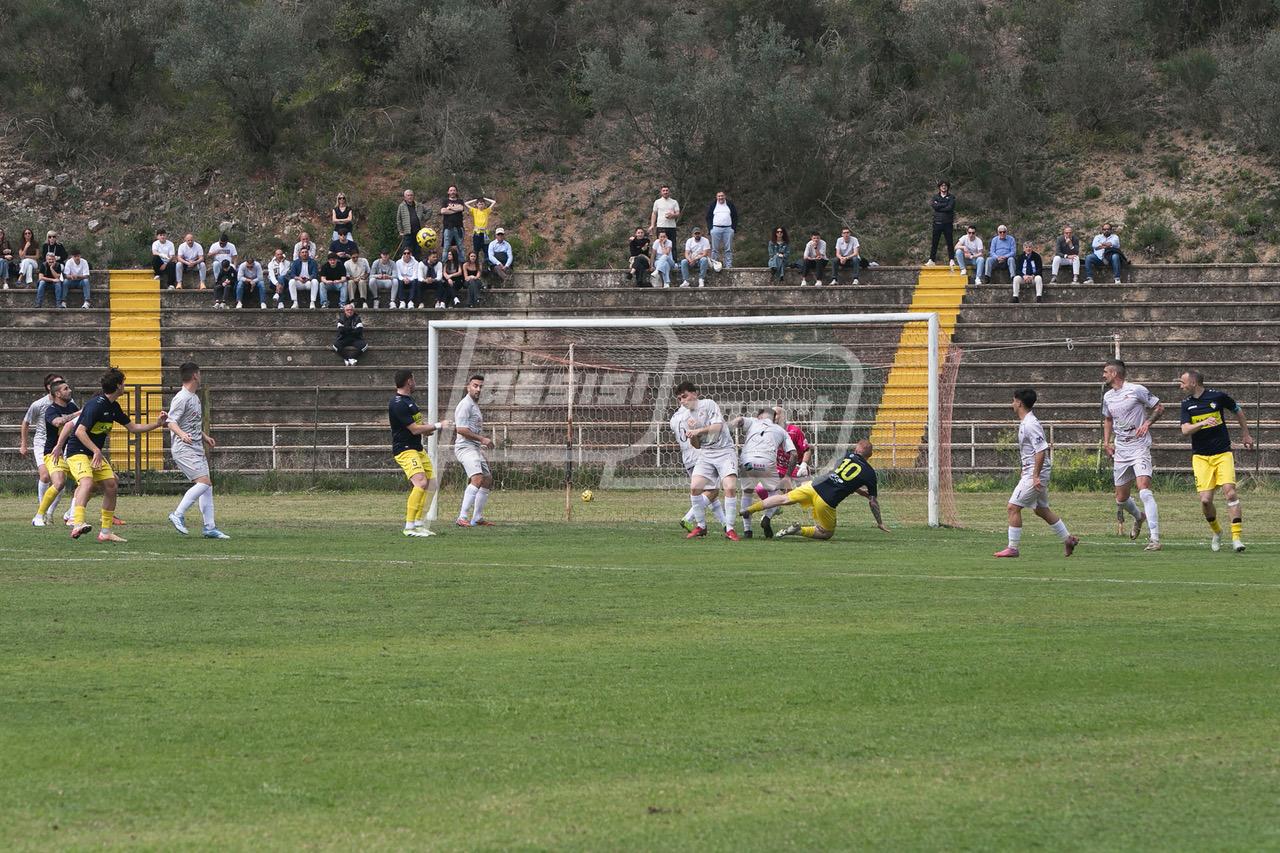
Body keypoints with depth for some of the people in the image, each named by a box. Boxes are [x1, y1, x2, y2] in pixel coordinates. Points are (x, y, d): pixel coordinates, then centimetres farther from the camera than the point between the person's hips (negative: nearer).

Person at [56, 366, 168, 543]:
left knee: (111, 485, 4)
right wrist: (96, 451, -32)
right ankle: (77, 525, -48)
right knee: (87, 482, -31)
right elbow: (80, 431, -27)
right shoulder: (96, 405, -21)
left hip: (95, 453, 10)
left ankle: (106, 532, 12)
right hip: (77, 451, -10)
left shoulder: (113, 407, 9)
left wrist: (157, 424, 15)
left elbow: (132, 427, 21)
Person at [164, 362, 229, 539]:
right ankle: (178, 514, -13)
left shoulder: (195, 397, 17)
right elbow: (171, 422, -21)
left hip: (197, 449, 10)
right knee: (203, 482, -19)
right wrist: (182, 435, -38)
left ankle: (209, 528, 9)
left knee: (207, 485, 6)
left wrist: (205, 437, 30)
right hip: (184, 449, -10)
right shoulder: (181, 398, -13)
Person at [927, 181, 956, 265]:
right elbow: (934, 206, -8)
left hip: (948, 223, -1)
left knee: (950, 242, -1)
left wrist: (939, 206, -7)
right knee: (934, 243, 1)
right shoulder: (935, 197, 11)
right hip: (937, 222, 1)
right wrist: (945, 204, -10)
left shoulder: (951, 198, 6)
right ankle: (931, 260, 3)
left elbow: (950, 208, -10)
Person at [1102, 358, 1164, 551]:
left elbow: (1159, 407, 0)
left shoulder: (1136, 390, -8)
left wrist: (1147, 423, -15)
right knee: (1121, 499, 10)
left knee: (1145, 492, -21)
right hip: (1120, 451, 7)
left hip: (1139, 448, -7)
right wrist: (1106, 441, 14)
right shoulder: (1108, 397, 12)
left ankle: (1155, 538, -23)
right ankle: (1139, 517, 44)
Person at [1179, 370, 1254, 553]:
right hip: (1201, 457, 2)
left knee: (1230, 491, -18)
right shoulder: (1187, 404, 4)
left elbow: (1238, 411, 14)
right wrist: (1203, 423, -26)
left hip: (1223, 453, -2)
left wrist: (1245, 434, 21)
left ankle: (1237, 537, -15)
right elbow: (1185, 430, -8)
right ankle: (1216, 532, 18)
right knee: (1205, 500, -8)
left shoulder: (1217, 396, -3)